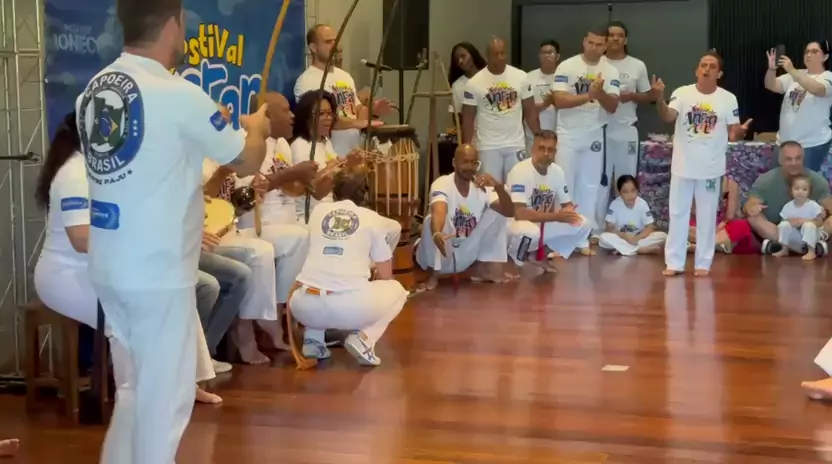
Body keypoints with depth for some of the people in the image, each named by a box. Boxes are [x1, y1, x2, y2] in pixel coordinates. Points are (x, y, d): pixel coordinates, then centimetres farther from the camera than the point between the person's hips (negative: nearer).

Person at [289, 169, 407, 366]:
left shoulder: (318, 211, 19)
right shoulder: (373, 219, 13)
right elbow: (385, 277, 19)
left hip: (305, 306, 3)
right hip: (350, 306, -3)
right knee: (397, 290, 26)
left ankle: (313, 340, 15)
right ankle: (364, 338, 3)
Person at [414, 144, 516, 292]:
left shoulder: (483, 186, -8)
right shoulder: (442, 184, -21)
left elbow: (509, 212, -21)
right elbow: (439, 212, -42)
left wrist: (498, 187, -41)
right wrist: (437, 234, -65)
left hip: (468, 253, 4)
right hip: (442, 254, -4)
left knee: (496, 213, -11)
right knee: (431, 221, -33)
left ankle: (483, 268, -2)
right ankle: (433, 275, -14)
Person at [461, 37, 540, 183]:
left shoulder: (520, 77, 1)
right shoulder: (474, 83, -5)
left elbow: (530, 110, 7)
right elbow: (468, 119, -1)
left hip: (516, 144, 2)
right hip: (488, 146, -2)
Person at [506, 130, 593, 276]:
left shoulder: (557, 171, -2)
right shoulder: (520, 171, -24)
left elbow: (567, 204, 8)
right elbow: (519, 213, -32)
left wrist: (568, 212, -19)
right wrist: (556, 216, -30)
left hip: (543, 225, 8)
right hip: (517, 224, -8)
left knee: (582, 224, -5)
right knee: (529, 231, -40)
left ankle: (537, 256, 9)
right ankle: (518, 261, -6)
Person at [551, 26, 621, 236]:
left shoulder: (610, 71, 1)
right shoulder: (567, 67, -6)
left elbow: (612, 107, -6)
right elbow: (558, 100, -16)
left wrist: (600, 93, -26)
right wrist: (588, 95, -25)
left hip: (596, 136, 3)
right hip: (569, 134, -2)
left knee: (591, 186, 6)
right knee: (564, 184, 0)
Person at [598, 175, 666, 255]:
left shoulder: (642, 204, -13)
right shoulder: (615, 204, -15)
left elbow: (650, 227, -13)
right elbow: (609, 228, -12)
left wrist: (636, 238, -29)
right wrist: (625, 236, -28)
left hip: (639, 238, 1)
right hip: (621, 238, -1)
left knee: (663, 236, -23)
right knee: (603, 238, -31)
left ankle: (622, 249, -25)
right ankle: (641, 249, -27)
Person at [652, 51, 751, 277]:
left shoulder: (728, 99, -2)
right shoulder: (683, 93, -4)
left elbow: (732, 134, -1)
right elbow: (668, 117, -20)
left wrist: (741, 131, -25)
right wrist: (659, 98, -39)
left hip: (711, 167, 0)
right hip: (683, 165, 0)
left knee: (707, 215, 7)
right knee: (678, 213, 7)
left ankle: (703, 263, 16)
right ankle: (674, 262, 15)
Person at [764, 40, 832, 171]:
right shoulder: (795, 75, 10)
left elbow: (817, 89, -29)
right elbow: (771, 86, -2)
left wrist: (791, 70, -36)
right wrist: (772, 69, -23)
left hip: (813, 144, -5)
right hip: (785, 141, 6)